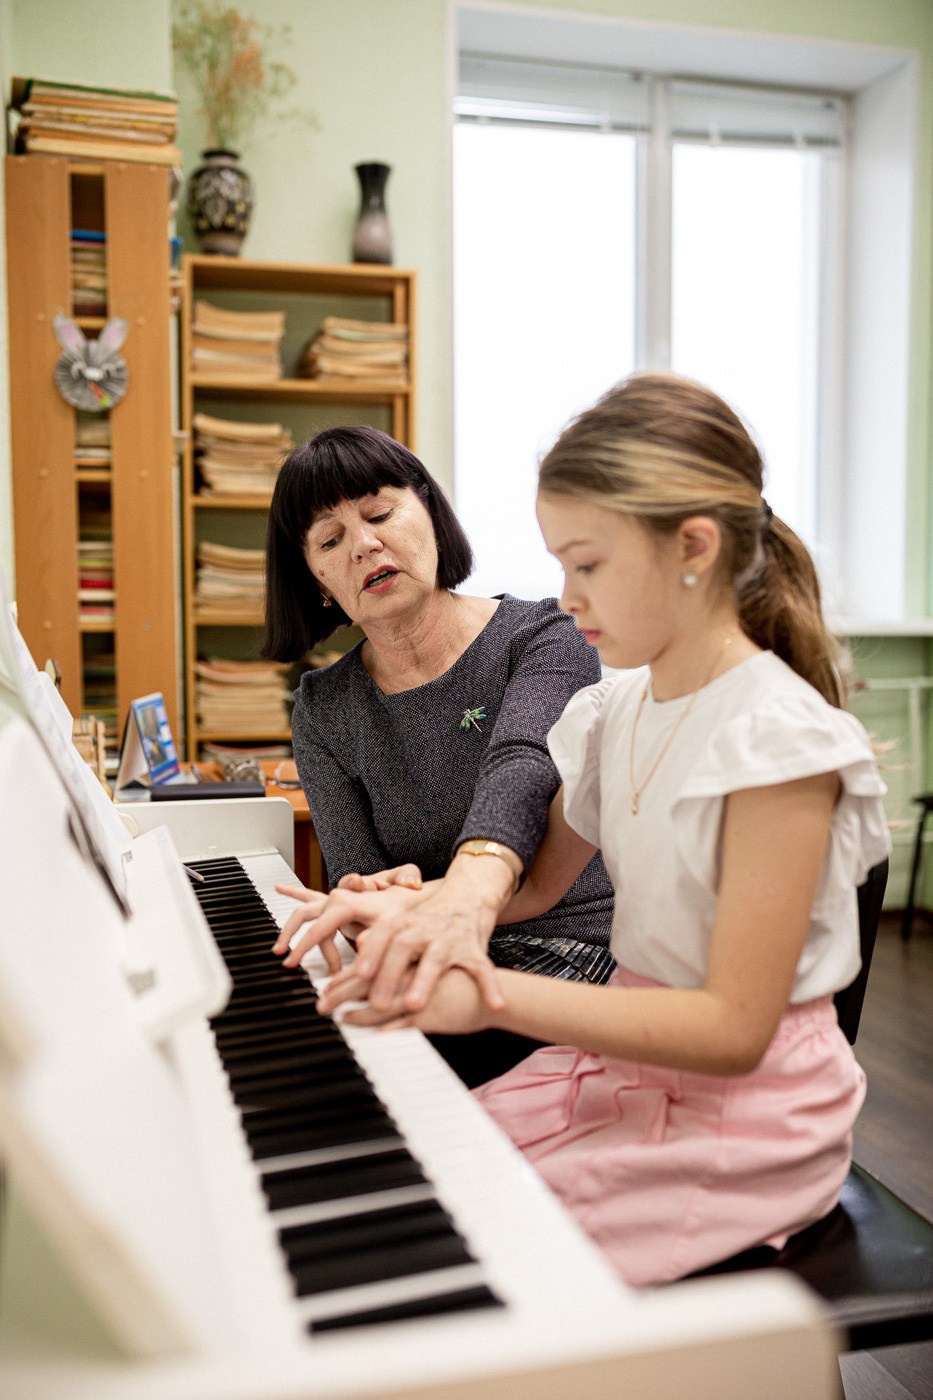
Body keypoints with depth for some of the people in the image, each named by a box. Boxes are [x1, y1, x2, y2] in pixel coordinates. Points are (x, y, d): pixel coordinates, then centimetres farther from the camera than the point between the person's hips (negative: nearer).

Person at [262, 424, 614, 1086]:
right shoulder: (323, 712, 8)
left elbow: (520, 769, -25)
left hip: (580, 947, -4)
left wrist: (467, 900, -47)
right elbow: (353, 868, 0)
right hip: (448, 962, 4)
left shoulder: (543, 635, -4)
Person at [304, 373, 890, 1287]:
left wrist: (495, 994, -30)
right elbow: (536, 882, 18)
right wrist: (418, 910, -2)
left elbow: (733, 1028, -23)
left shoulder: (778, 734, -21)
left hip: (742, 1107, -7)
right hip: (622, 1053, 7)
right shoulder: (616, 708, 3)